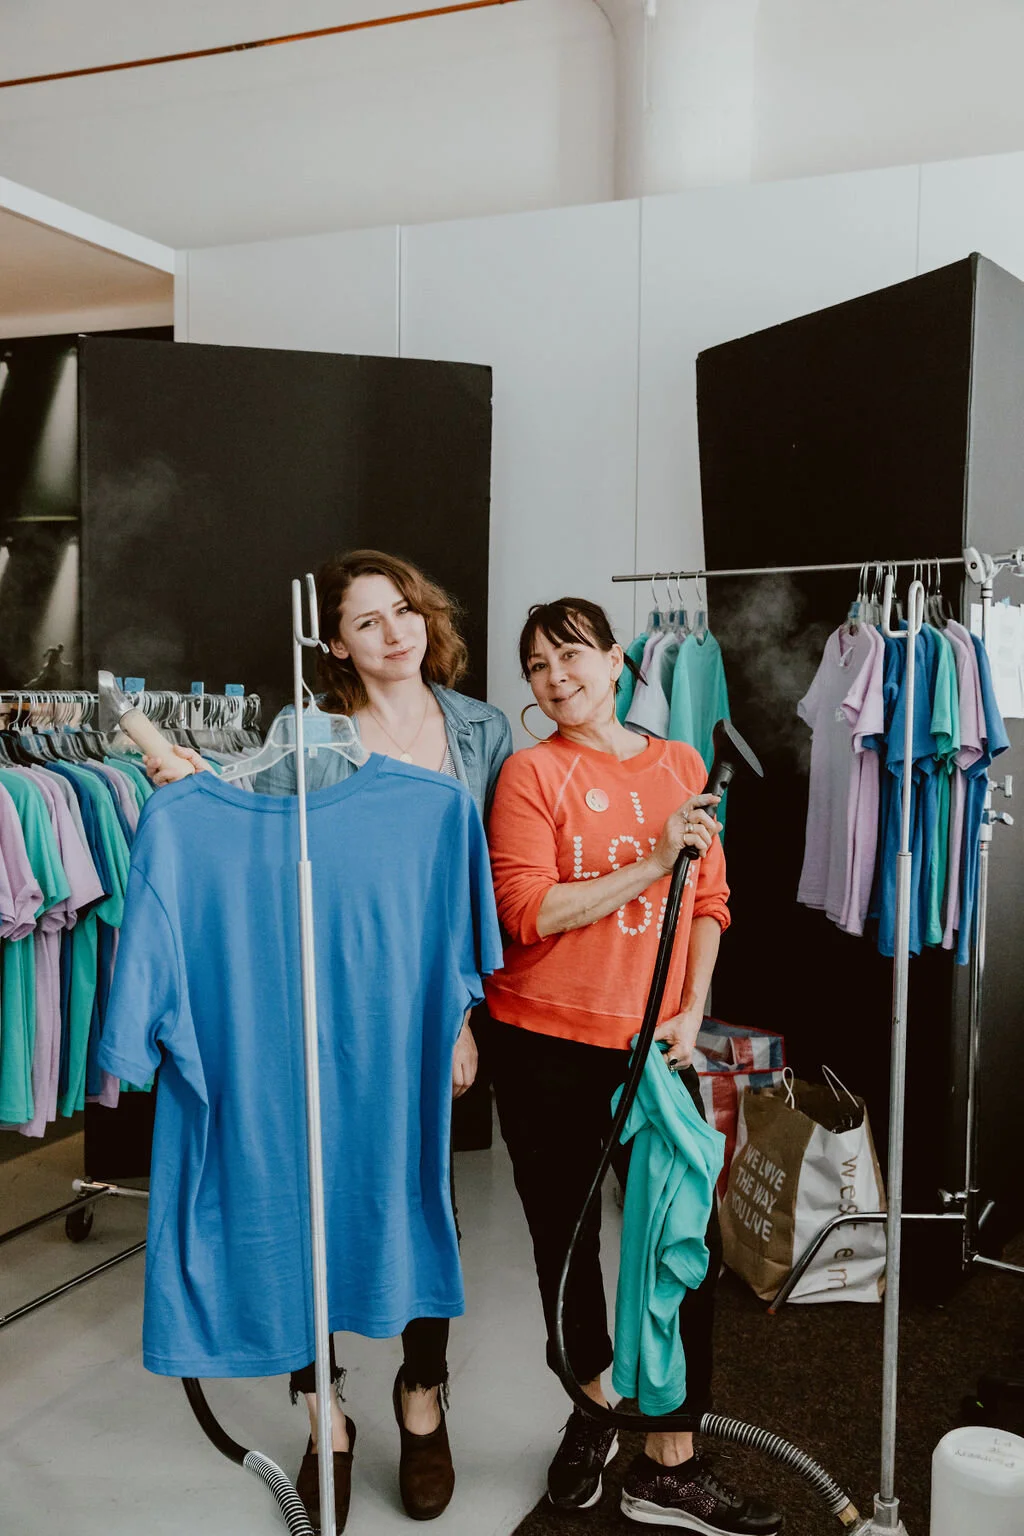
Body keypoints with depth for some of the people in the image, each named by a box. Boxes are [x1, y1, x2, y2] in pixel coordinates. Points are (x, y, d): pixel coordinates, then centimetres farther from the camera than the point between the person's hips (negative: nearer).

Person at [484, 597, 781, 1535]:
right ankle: (592, 1413, 38)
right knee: (566, 1242, 13)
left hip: (655, 1044, 3)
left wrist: (693, 1012, -3)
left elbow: (709, 902, 9)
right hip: (547, 1045, -2)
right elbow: (529, 911, -16)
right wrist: (653, 861, -18)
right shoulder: (532, 771, -6)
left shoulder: (682, 765, 6)